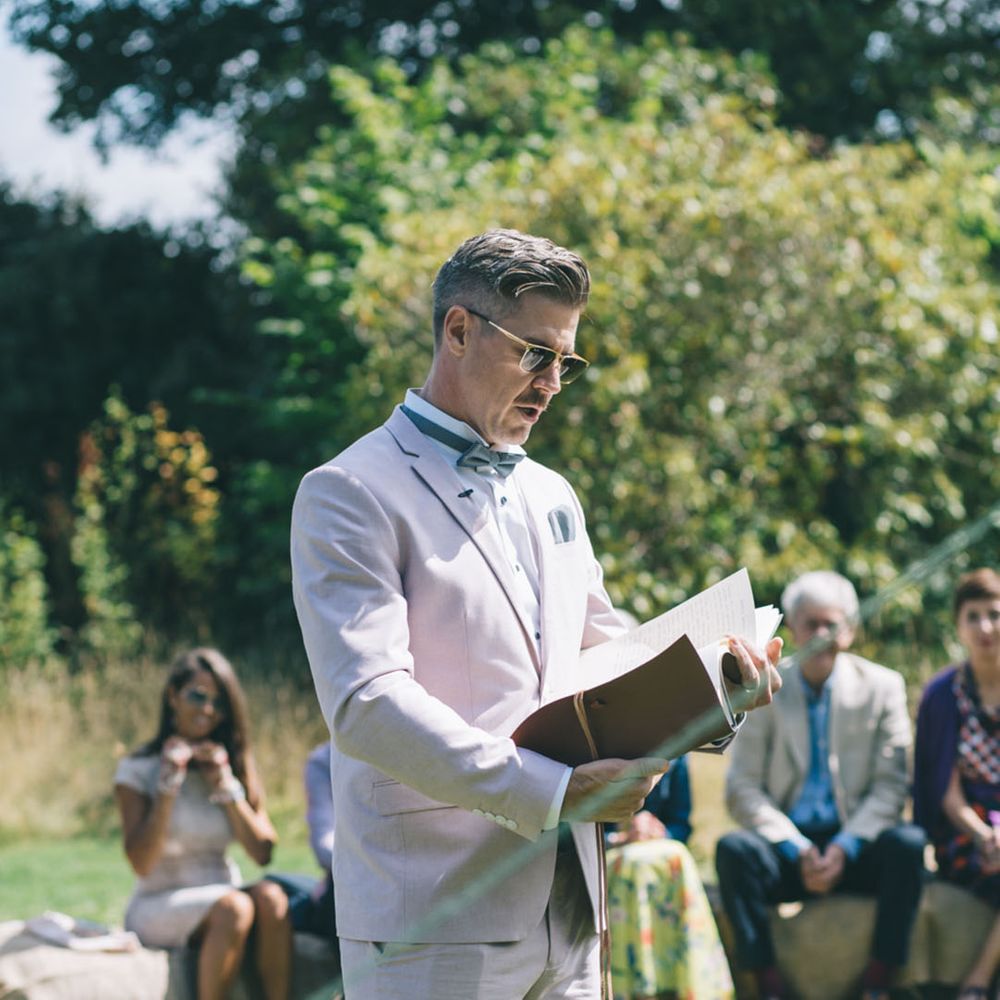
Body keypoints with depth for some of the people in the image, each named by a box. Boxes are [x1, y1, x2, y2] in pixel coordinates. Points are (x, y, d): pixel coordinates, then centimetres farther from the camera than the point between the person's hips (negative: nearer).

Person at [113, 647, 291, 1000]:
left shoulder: (233, 765, 12)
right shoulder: (138, 769, -1)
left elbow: (263, 853, 1)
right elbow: (141, 863, -12)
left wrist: (226, 787, -9)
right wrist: (168, 785, -15)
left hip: (221, 892, 4)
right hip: (160, 903, -4)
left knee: (270, 896, -29)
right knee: (233, 908, -34)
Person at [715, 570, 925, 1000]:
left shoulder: (882, 687, 6)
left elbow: (889, 786, 0)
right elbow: (742, 788, 0)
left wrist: (843, 849, -15)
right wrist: (798, 851, -14)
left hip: (855, 848, 0)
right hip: (788, 848, 0)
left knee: (908, 844, -31)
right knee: (732, 850, -30)